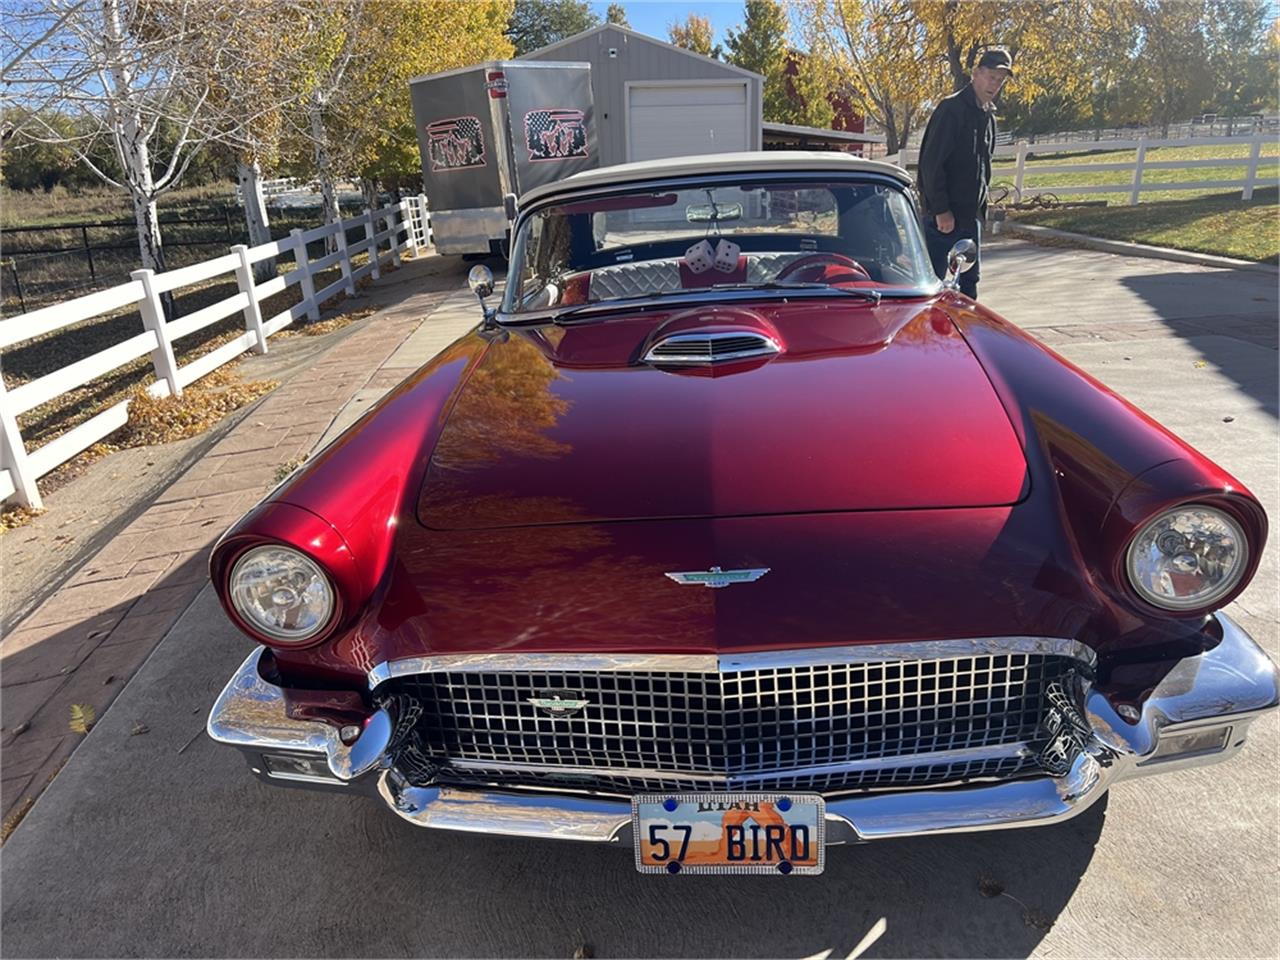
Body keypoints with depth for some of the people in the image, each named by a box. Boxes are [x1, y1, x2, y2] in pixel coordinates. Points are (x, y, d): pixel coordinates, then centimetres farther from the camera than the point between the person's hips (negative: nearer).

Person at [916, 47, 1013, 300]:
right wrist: (941, 210, -21)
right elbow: (931, 163, -17)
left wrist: (981, 208, 16)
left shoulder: (988, 116, 17)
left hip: (971, 215, 9)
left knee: (969, 280, 12)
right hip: (943, 216, -9)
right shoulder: (952, 109, -10)